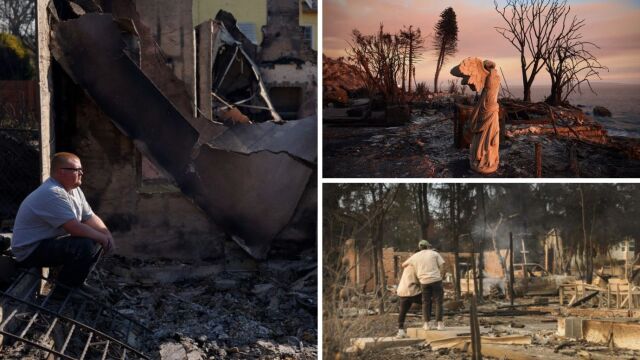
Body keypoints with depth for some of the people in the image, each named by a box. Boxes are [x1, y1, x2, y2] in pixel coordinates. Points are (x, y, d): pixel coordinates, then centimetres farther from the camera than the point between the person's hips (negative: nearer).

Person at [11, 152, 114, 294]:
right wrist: (102, 237, -17)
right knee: (86, 245, -27)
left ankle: (75, 282, 13)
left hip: (52, 241, 10)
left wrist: (106, 234, -11)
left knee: (96, 240, 4)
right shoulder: (53, 194, -27)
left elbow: (90, 217, 7)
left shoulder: (74, 189, 5)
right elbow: (76, 228, -31)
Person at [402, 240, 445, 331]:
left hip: (424, 281, 2)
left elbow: (403, 265, 24)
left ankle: (427, 324, 7)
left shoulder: (415, 256, 12)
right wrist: (440, 276, 10)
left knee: (426, 303, 10)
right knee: (438, 302, 3)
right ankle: (440, 323, -2)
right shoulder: (434, 254, 6)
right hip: (436, 279, -2)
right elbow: (441, 266, -1)